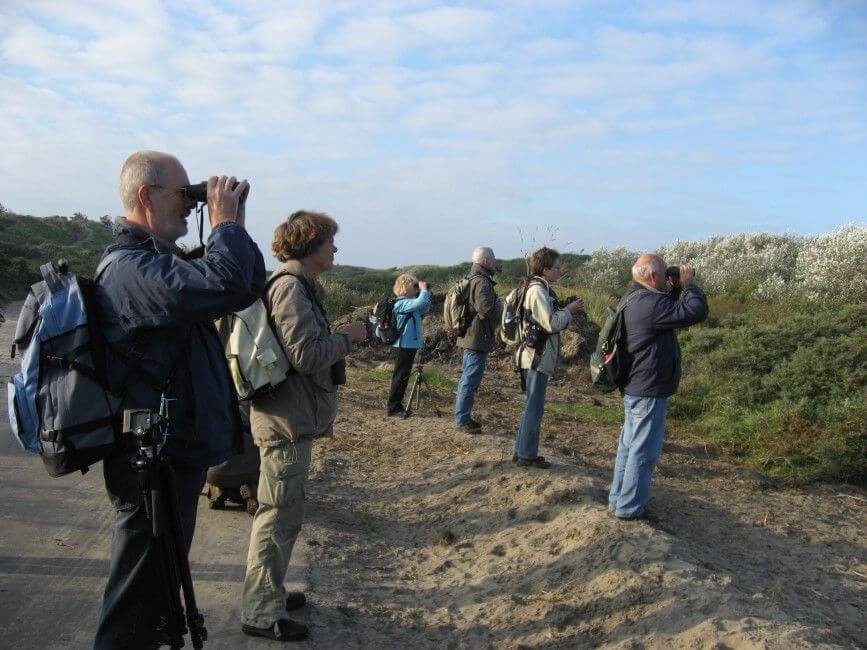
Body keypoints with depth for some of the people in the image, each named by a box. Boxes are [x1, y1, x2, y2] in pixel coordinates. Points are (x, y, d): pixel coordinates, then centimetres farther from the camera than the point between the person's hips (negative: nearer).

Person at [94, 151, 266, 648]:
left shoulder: (158, 260, 13)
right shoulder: (131, 267, -21)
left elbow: (249, 287, 14)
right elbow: (225, 286, -36)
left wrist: (234, 227, 2)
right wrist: (226, 224, -18)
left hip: (174, 453, 11)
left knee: (155, 585, 26)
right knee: (137, 600, 3)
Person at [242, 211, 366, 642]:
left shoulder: (296, 284, 14)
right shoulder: (291, 286, -17)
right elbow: (307, 355, -23)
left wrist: (341, 337, 8)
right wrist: (348, 336, -11)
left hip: (290, 416, 11)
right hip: (287, 420, -11)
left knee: (283, 512, 21)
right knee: (279, 515, -1)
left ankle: (268, 593, 35)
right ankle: (260, 613, 10)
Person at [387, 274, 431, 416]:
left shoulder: (410, 302, 14)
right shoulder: (401, 303, -16)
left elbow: (424, 309, 19)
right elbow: (420, 303, -30)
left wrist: (426, 293, 7)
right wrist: (424, 291, -13)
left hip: (410, 344, 10)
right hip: (404, 345, -10)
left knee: (403, 376, 14)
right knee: (400, 376, -4)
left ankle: (397, 405, 22)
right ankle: (393, 407, 1)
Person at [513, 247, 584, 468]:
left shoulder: (540, 288, 15)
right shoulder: (538, 290, -17)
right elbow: (551, 324, -23)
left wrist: (566, 309, 5)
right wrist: (569, 310, -8)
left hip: (536, 356, 10)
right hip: (537, 356, -10)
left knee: (533, 407, 17)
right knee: (534, 408, -1)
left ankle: (522, 450, 25)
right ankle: (527, 455, 7)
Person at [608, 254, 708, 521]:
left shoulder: (632, 298, 8)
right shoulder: (651, 304, -24)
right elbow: (696, 312, -26)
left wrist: (671, 292, 7)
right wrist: (688, 285, -10)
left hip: (633, 387, 11)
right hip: (649, 391, -10)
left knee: (629, 444, 19)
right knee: (644, 451, 0)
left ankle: (618, 498, 30)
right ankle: (629, 507, 9)